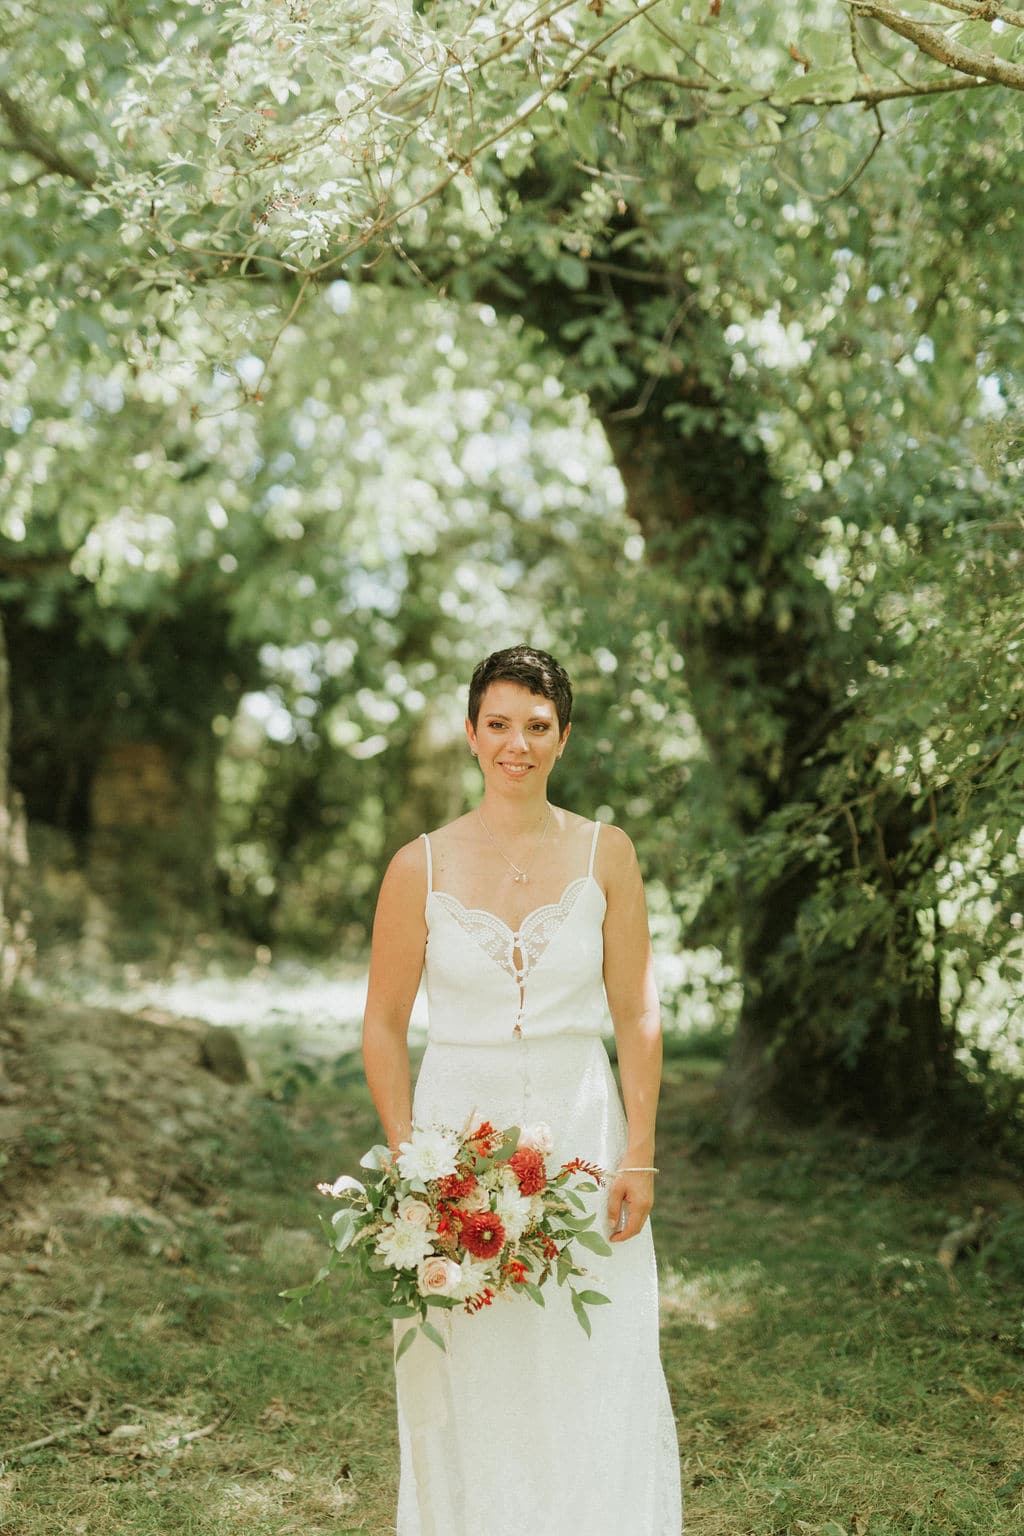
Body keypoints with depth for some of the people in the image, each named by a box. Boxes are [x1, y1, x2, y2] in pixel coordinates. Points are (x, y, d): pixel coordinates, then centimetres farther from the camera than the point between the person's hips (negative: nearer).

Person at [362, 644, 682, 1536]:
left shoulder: (606, 855, 0)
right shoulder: (421, 866, -1)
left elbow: (637, 1016, 1)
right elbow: (383, 1028, 3)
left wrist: (637, 1155, -5)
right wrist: (409, 1158, -6)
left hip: (580, 1134, 0)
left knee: (596, 1387, 4)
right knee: (464, 1392, 7)